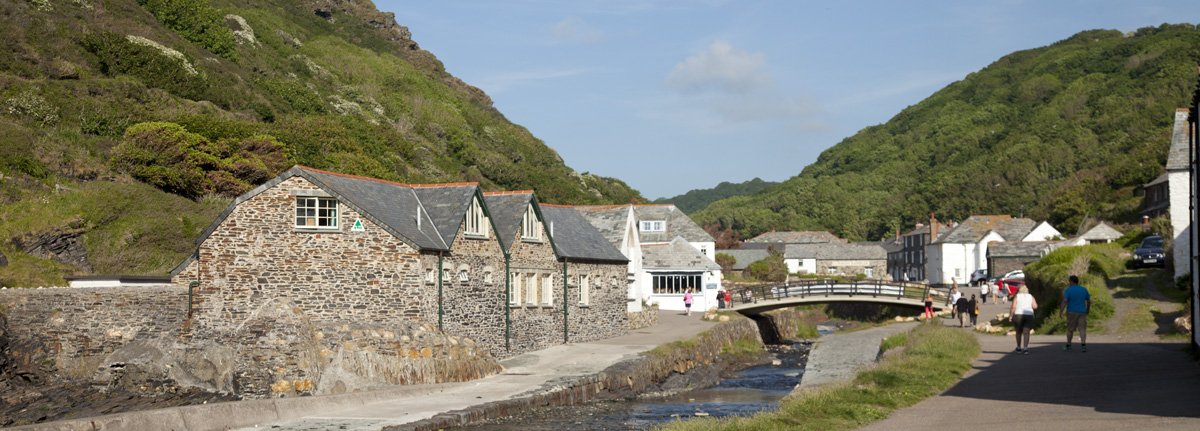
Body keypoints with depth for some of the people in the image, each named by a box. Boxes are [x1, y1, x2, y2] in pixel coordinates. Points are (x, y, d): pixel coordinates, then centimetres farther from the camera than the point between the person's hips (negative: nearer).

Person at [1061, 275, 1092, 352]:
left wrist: (1061, 311, -13)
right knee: (1082, 329, -3)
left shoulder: (1068, 290, -8)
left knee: (1070, 329, 10)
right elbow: (1089, 301, 12)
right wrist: (1088, 309, 26)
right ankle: (1083, 345, -19)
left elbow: (1065, 301, -16)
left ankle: (1068, 345, 19)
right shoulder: (1084, 289, 6)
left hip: (1072, 312, -2)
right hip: (1082, 312, 2)